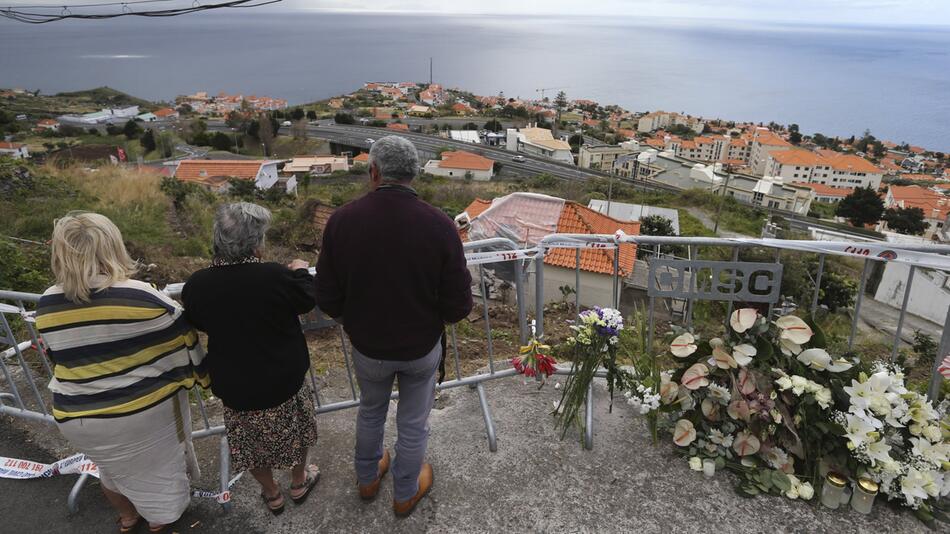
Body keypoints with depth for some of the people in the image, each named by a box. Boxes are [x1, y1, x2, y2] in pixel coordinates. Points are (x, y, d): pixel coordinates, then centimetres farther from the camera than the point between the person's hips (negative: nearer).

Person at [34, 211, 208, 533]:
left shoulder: (47, 306, -7)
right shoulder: (139, 297, -23)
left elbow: (58, 359, 7)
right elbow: (186, 342, -13)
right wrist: (203, 374, 4)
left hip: (76, 416, 4)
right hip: (145, 408, -4)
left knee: (113, 464, 29)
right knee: (154, 463, 22)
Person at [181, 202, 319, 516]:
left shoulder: (195, 286, -17)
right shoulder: (276, 276, -29)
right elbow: (307, 301, -7)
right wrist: (301, 272, 12)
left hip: (234, 387, 2)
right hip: (283, 380, -2)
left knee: (252, 441, 25)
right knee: (295, 429, 26)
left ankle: (271, 495, 45)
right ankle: (299, 483, 47)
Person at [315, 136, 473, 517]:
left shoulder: (342, 220, -18)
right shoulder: (439, 225, -23)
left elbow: (327, 300, -10)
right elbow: (459, 306, -16)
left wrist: (357, 320, 11)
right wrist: (428, 317, 6)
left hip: (367, 346, 2)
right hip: (422, 348, -1)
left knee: (370, 411, 30)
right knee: (413, 423, 22)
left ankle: (367, 478, 53)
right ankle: (406, 494, 46)